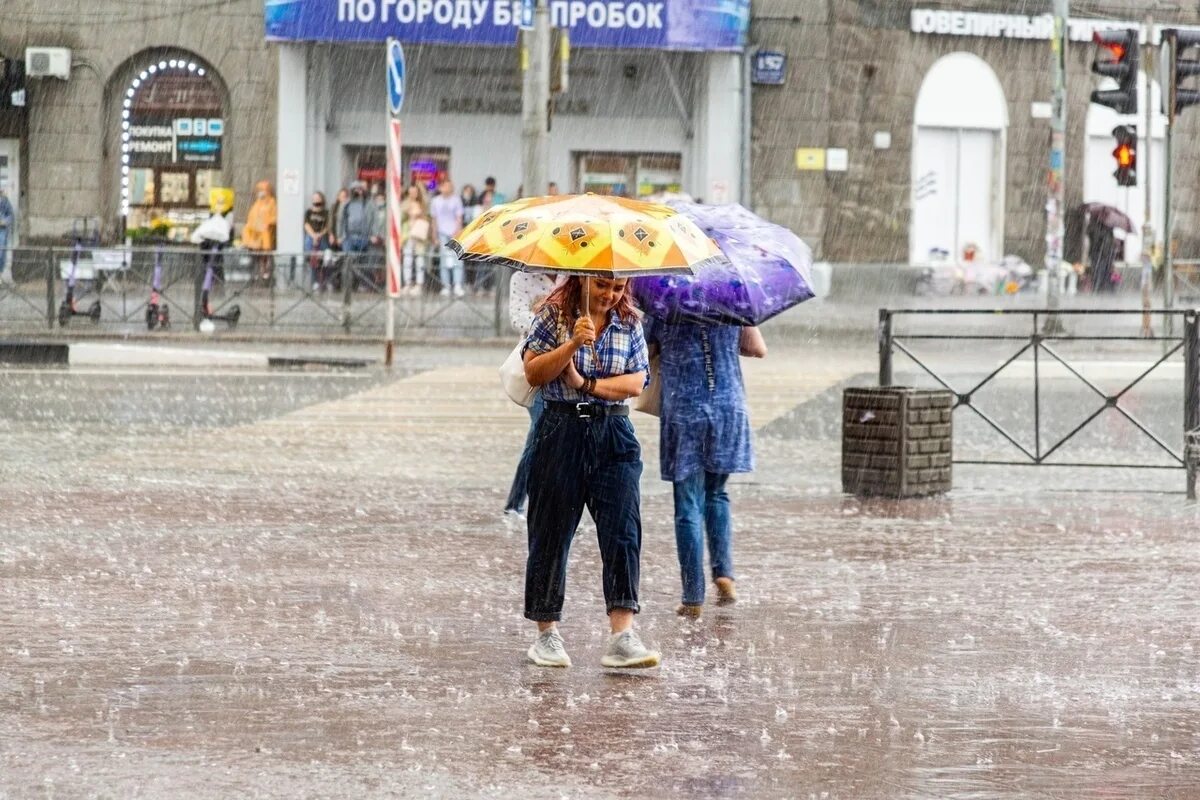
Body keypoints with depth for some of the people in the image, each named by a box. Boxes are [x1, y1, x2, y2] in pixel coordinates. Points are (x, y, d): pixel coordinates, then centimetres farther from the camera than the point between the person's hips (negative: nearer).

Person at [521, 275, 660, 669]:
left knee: (623, 530, -10)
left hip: (614, 434, 2)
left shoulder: (629, 323, 8)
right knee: (552, 533, 3)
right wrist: (573, 344, -19)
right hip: (562, 432, -2)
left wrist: (587, 384, -11)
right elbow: (533, 373, -7)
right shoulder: (555, 315, 1)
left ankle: (622, 635, -14)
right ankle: (547, 633, 14)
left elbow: (636, 382, 0)